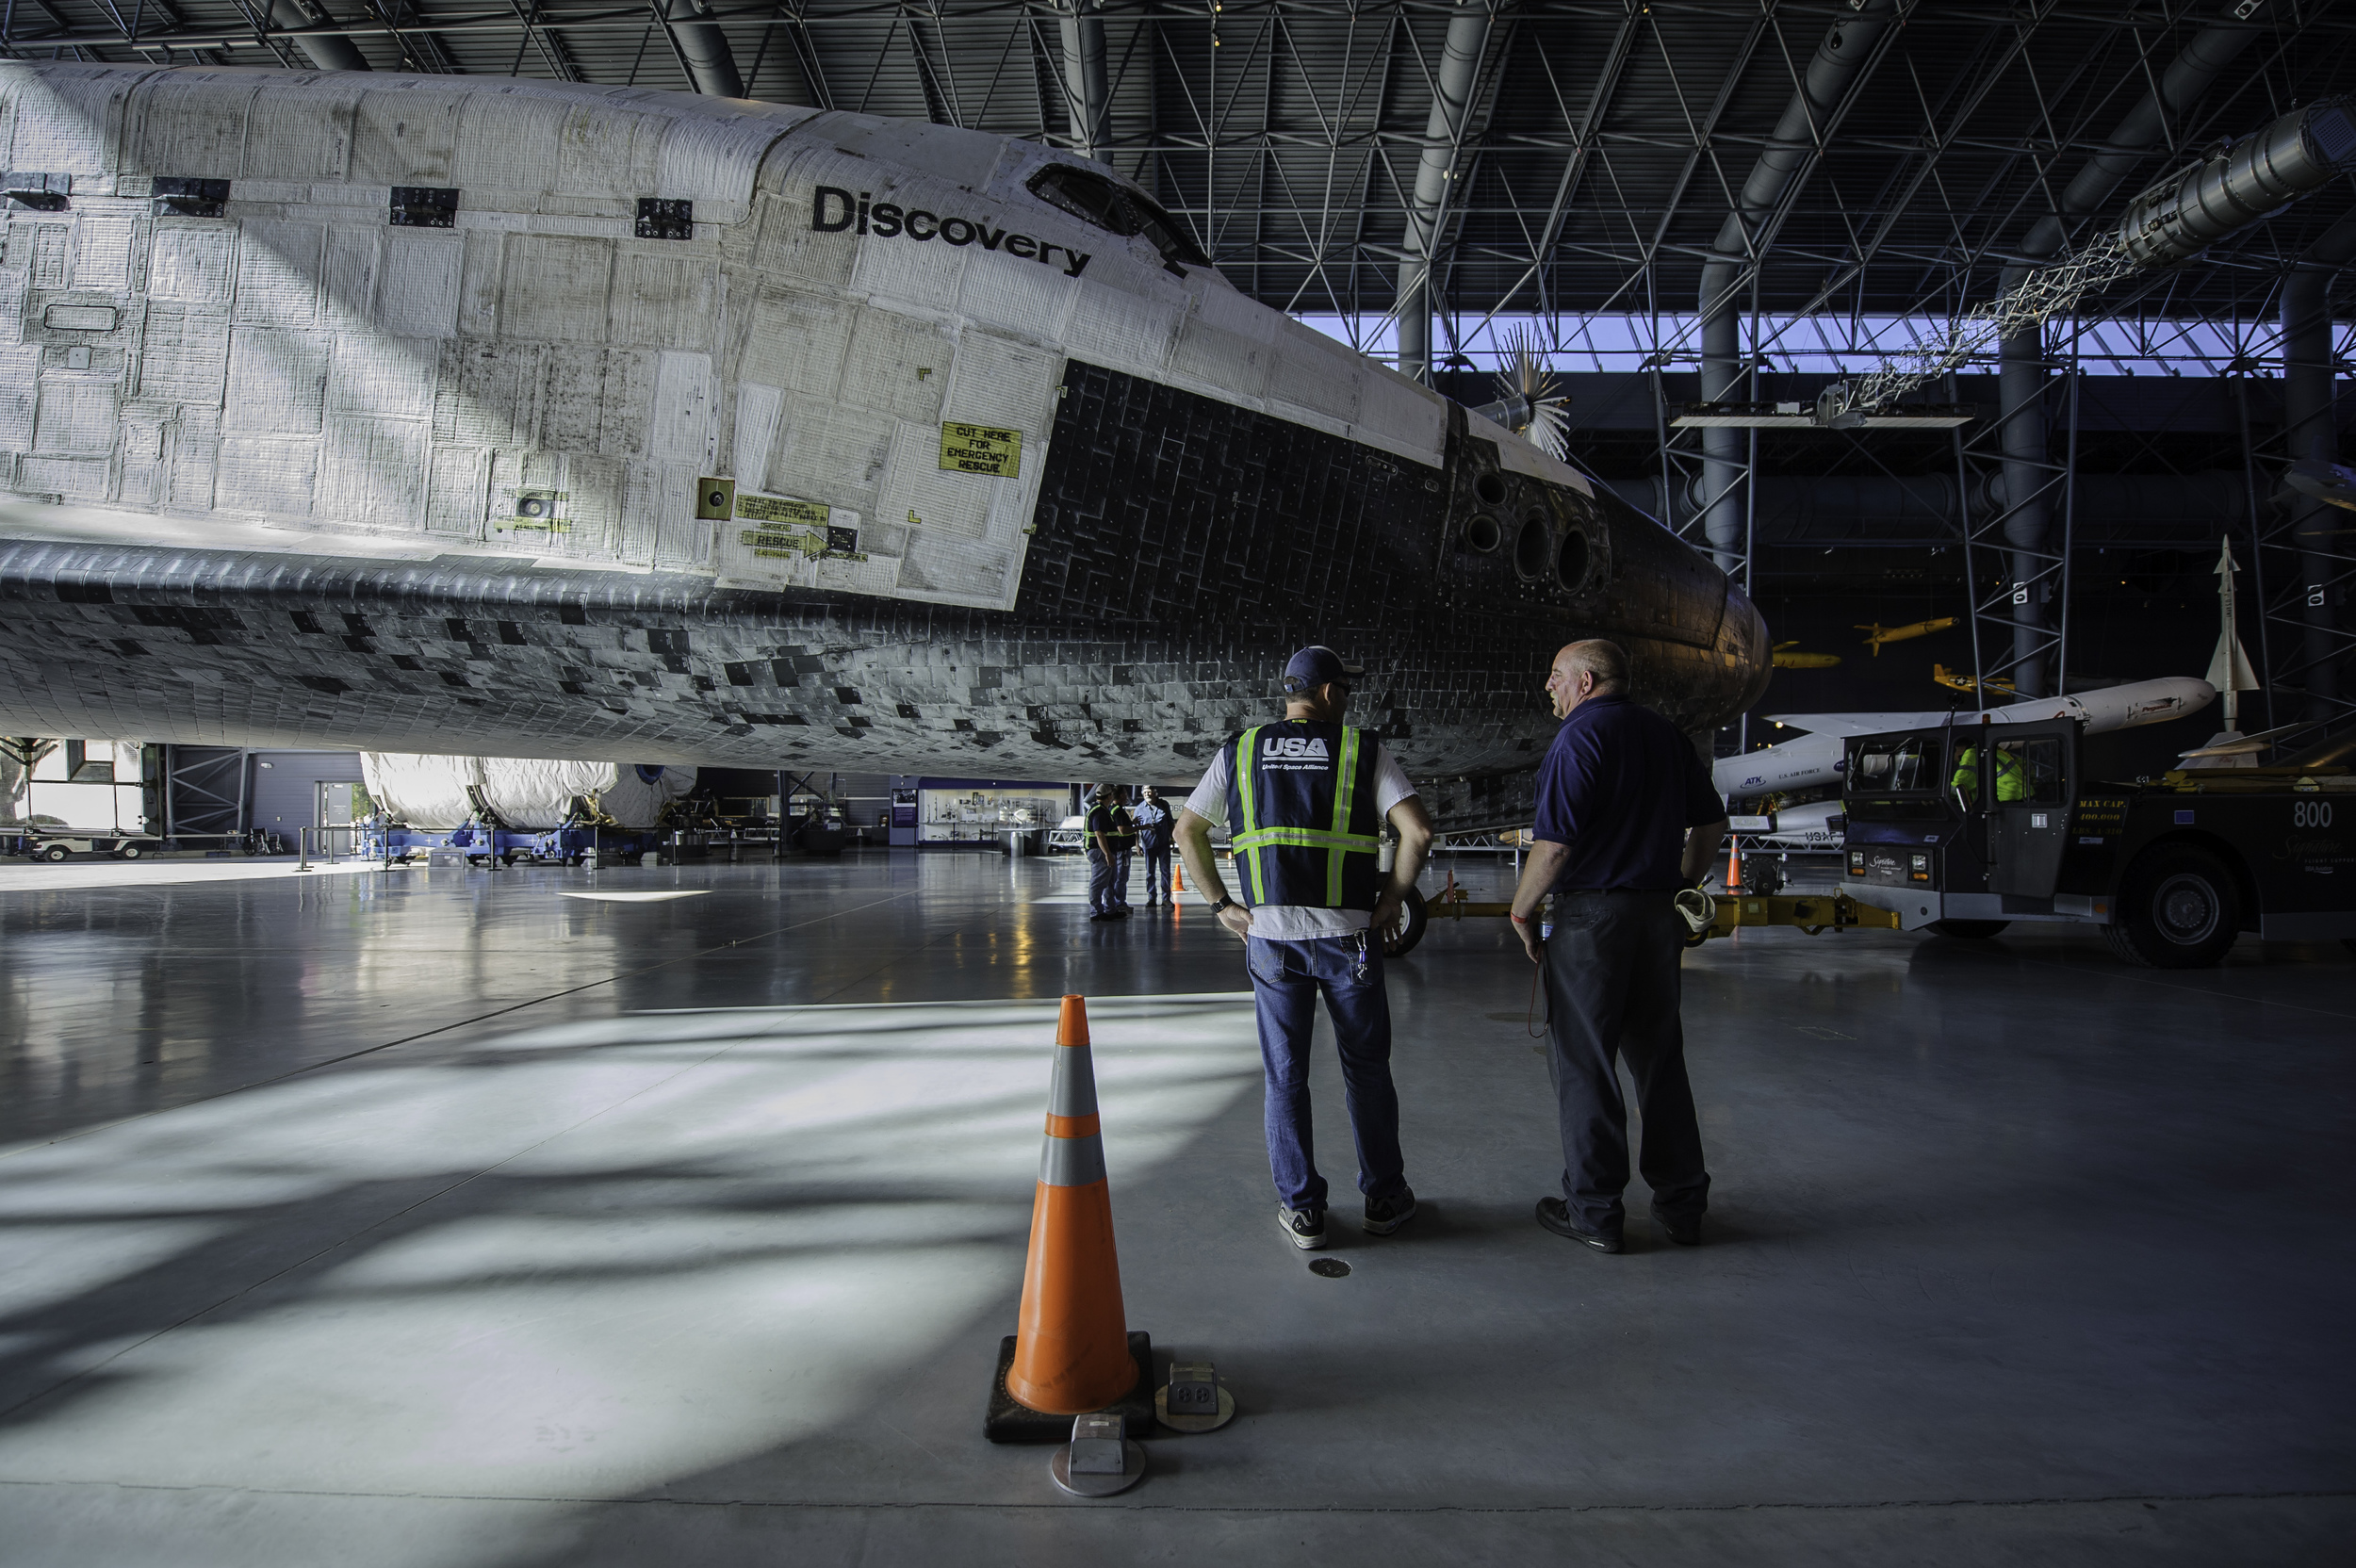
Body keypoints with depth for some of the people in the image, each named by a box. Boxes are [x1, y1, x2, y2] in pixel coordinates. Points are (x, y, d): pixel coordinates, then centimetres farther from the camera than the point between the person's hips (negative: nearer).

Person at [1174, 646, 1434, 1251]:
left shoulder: (1240, 752, 8)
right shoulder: (1364, 749, 0)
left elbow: (1187, 831, 9)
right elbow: (1418, 829, -10)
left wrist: (1222, 904, 9)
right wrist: (1391, 900, 1)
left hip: (1269, 936, 2)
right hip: (1348, 935, -1)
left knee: (1284, 1075, 10)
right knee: (1366, 1070, 12)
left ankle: (1301, 1208, 15)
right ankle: (1385, 1197, 23)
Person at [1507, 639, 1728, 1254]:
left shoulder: (1579, 737, -12)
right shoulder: (1666, 735, 12)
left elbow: (1554, 843, -19)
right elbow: (1711, 822, 17)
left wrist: (1522, 910, -6)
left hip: (1591, 915, -7)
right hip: (1659, 916, 7)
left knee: (1582, 1065, 3)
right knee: (1660, 1059, 15)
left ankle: (1593, 1210, 10)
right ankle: (1681, 1202, 23)